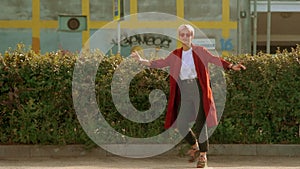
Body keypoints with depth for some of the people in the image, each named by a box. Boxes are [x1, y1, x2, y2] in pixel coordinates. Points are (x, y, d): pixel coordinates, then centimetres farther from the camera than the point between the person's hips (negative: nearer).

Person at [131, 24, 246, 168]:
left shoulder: (200, 51, 0)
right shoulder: (175, 55, 10)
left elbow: (215, 60, -7)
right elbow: (161, 63, 8)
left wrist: (231, 66, -21)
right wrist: (142, 61, 0)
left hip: (198, 88, -4)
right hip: (184, 91, 4)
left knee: (200, 124, -7)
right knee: (180, 124, 1)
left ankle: (203, 156, 4)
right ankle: (194, 147, 26)